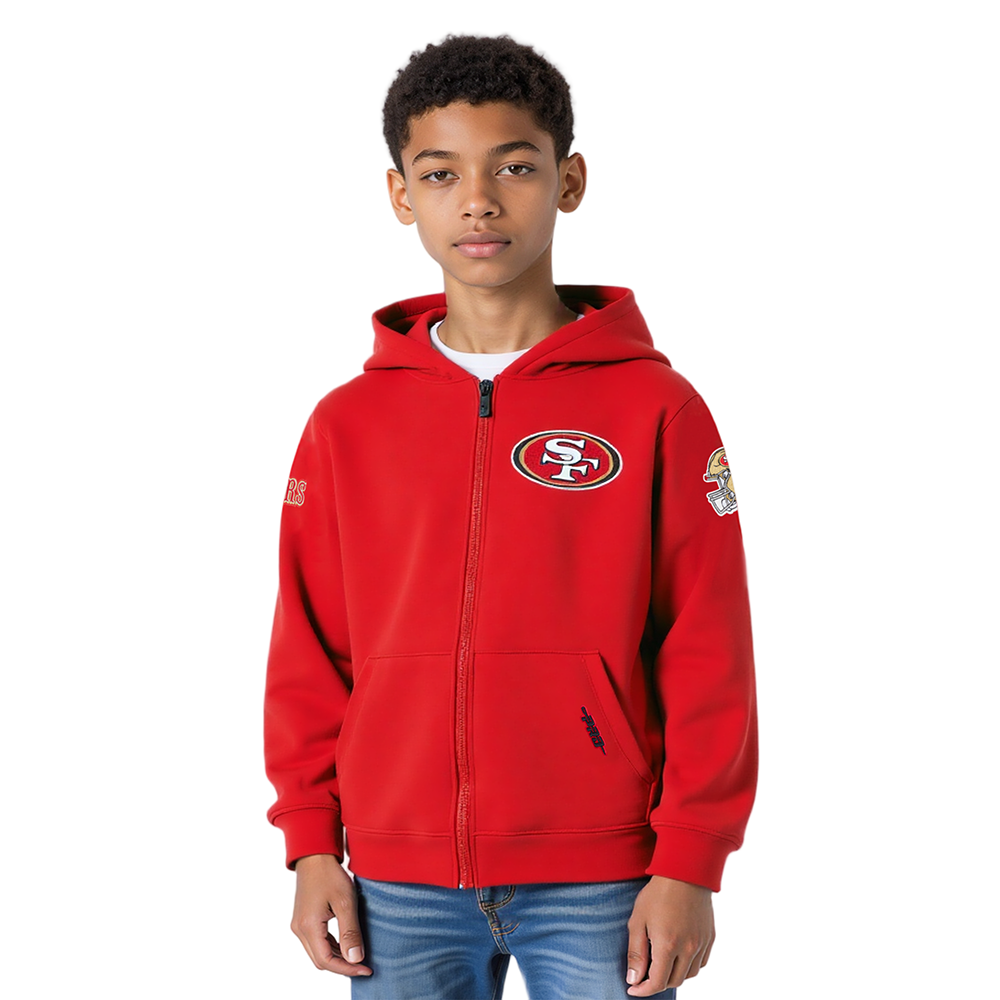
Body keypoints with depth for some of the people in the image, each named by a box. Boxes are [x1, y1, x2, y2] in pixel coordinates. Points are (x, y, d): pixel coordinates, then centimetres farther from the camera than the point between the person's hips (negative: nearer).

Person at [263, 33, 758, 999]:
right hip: (399, 892, 2)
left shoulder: (657, 409, -1)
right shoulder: (346, 423, 6)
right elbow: (309, 654, 9)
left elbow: (707, 658, -2)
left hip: (598, 886, -2)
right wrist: (312, 845, 4)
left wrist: (688, 867, -6)